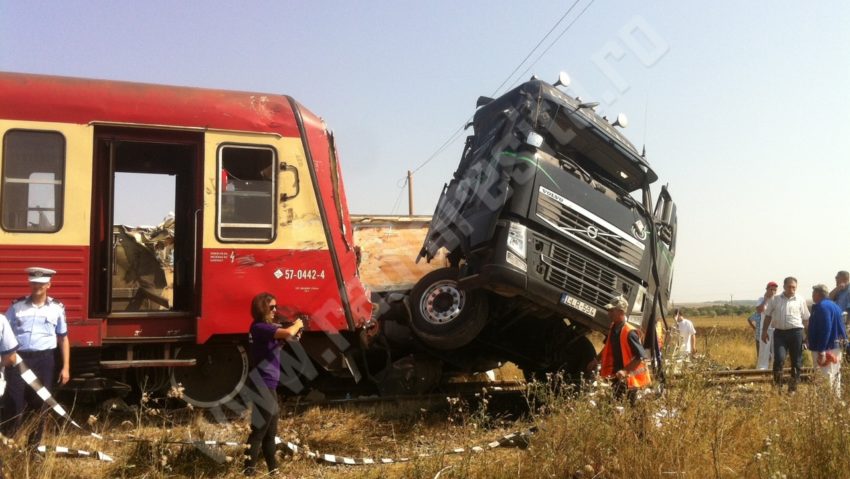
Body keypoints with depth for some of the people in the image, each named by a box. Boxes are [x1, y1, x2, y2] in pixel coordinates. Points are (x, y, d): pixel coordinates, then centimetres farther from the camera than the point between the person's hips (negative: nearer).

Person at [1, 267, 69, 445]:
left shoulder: (57, 308, 5)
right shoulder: (17, 306, 5)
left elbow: (63, 339, 9)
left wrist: (66, 367, 4)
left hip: (44, 360, 0)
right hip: (18, 359, 0)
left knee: (39, 403, 6)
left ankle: (34, 445, 18)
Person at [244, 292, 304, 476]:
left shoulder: (267, 327, 15)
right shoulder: (259, 327, -17)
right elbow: (288, 333, -30)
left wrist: (296, 329, -1)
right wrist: (297, 324, -10)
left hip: (269, 385, 10)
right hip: (263, 385, -10)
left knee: (270, 430, 17)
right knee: (259, 429, -8)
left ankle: (273, 468, 26)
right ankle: (249, 470, -6)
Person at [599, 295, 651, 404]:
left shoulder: (629, 332, -24)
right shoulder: (613, 328, 2)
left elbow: (641, 356, -26)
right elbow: (608, 348, 19)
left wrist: (625, 371, -31)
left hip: (629, 377, -8)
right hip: (617, 375, 8)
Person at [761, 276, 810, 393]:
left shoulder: (800, 300, 5)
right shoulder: (775, 300, 7)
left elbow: (806, 319, 7)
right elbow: (768, 316, 11)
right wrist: (764, 331, 7)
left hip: (796, 332, 0)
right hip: (779, 332, 0)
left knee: (796, 362, 6)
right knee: (779, 358, -13)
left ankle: (793, 387, 18)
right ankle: (777, 386, 1)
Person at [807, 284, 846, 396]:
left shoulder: (822, 307, -18)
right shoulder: (834, 305, 14)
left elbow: (825, 330, -25)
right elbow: (840, 328, 18)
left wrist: (821, 351, -25)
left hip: (826, 349, -10)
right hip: (835, 347, 10)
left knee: (825, 381, -8)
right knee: (834, 378, 17)